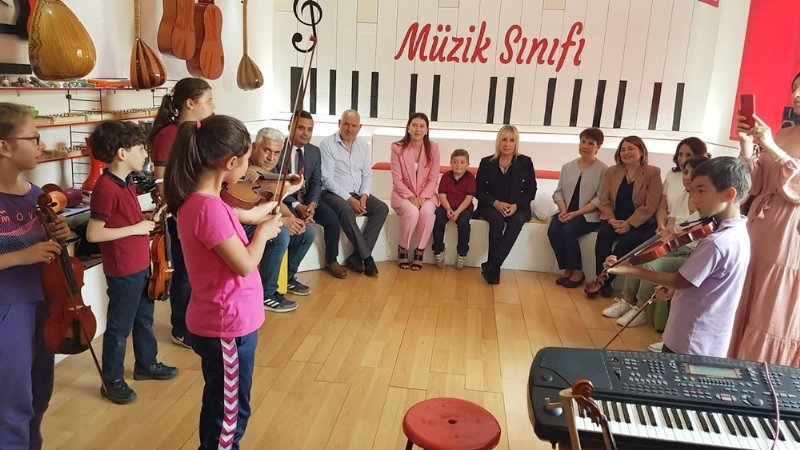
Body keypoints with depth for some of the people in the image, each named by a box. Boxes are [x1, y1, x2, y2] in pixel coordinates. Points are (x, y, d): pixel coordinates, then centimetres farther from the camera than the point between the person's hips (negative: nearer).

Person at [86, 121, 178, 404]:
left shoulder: (127, 183, 7)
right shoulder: (106, 188, -22)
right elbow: (93, 234, -24)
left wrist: (150, 219, 2)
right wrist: (136, 228, -22)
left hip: (141, 265, 9)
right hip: (123, 271, -9)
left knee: (144, 318, 22)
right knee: (119, 326, 6)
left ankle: (146, 364, 40)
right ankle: (112, 381, 23)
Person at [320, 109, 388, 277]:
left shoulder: (363, 145, 10)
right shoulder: (328, 144, -9)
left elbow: (367, 174, 11)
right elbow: (327, 179, -15)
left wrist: (364, 195, -9)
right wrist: (348, 199, -21)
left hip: (357, 194, 6)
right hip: (333, 193, -6)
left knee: (382, 208, -17)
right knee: (346, 210, -36)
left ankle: (356, 256, -18)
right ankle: (366, 257, -23)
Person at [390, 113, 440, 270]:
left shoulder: (433, 147, -2)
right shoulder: (397, 148, -7)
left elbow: (433, 178, -2)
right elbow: (397, 179, -8)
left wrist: (423, 197, -16)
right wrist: (410, 197, -20)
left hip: (426, 194, 2)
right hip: (403, 193, -1)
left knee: (428, 212, -32)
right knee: (412, 212, -33)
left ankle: (420, 251, -11)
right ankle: (402, 250, -9)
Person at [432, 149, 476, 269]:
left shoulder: (470, 177, -4)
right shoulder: (446, 176, 3)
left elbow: (469, 198, -12)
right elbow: (442, 195, -3)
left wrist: (458, 212, -24)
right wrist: (448, 209, -20)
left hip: (464, 207, -2)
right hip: (447, 206, 2)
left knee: (463, 222, -31)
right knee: (438, 220, -27)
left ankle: (462, 253, -11)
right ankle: (438, 250, -8)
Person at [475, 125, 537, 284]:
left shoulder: (525, 162, 2)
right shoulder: (487, 162, 2)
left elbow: (531, 189, 3)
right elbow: (479, 191, 3)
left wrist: (516, 205, -14)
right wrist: (495, 203, -15)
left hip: (517, 207, 0)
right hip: (492, 206, 0)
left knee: (517, 222, -33)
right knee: (497, 221, -34)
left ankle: (490, 266, -33)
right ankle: (494, 268, -27)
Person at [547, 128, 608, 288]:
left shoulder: (603, 170, -3)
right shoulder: (567, 166, 13)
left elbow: (600, 198, -11)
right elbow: (558, 191, 10)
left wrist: (576, 213, -19)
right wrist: (563, 210, -10)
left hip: (589, 215, -4)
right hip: (567, 212, 5)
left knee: (568, 230, -30)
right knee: (553, 230, -24)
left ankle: (577, 271, -11)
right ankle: (567, 269, -11)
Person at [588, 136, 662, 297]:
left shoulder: (653, 173, -2)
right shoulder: (611, 172, 10)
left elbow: (650, 206, -10)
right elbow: (604, 200, 3)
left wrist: (629, 224, -18)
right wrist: (611, 219, -14)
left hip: (640, 223, -3)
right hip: (615, 220, 3)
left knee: (625, 243, -31)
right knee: (603, 236, -28)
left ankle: (604, 282, -20)